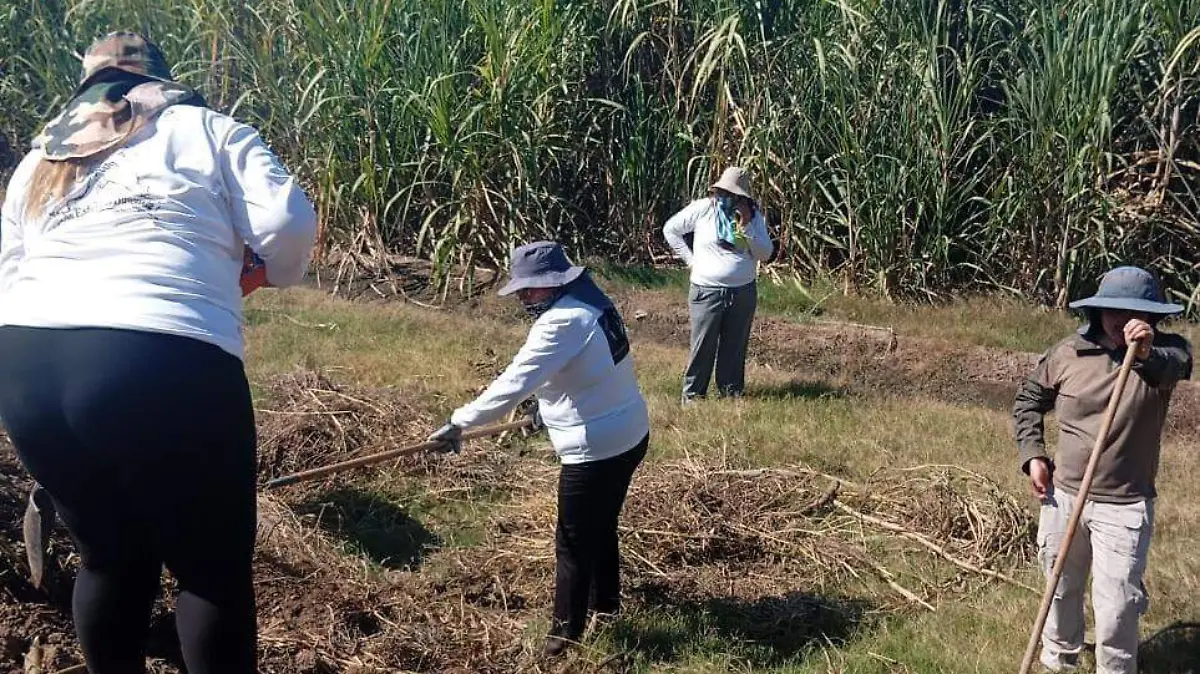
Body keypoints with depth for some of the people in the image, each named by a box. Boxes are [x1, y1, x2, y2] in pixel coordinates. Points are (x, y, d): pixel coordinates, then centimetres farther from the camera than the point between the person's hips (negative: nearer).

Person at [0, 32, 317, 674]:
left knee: (111, 557, 22)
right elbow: (288, 223, 3)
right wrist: (269, 273, 22)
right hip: (162, 365, -5)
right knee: (215, 568, 10)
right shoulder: (204, 128, 16)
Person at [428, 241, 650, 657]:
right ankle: (604, 601, 45)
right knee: (602, 526, 27)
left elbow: (513, 383, -26)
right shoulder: (593, 302, 4)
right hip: (629, 435, 10)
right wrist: (548, 407, 21)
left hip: (596, 449, -10)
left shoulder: (561, 322, -24)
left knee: (574, 543, 6)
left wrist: (459, 422, -21)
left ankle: (567, 629, 20)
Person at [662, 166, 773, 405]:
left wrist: (747, 226, -15)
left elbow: (765, 254, -3)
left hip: (743, 293, 3)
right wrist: (690, 259, -1)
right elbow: (670, 229, 2)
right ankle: (692, 393, 14)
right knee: (702, 345, 1)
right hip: (707, 292, -2)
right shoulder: (702, 209, -6)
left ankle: (732, 391, 24)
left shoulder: (754, 216, 1)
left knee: (735, 347, 11)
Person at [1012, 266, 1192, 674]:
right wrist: (1033, 455, -2)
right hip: (1063, 494, 3)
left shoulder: (1164, 352, -12)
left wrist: (1148, 355, -59)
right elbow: (1028, 400, 9)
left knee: (1116, 607, -3)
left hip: (1125, 506, -3)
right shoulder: (1067, 353, -6)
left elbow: (1179, 363, -37)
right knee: (1061, 589, 22)